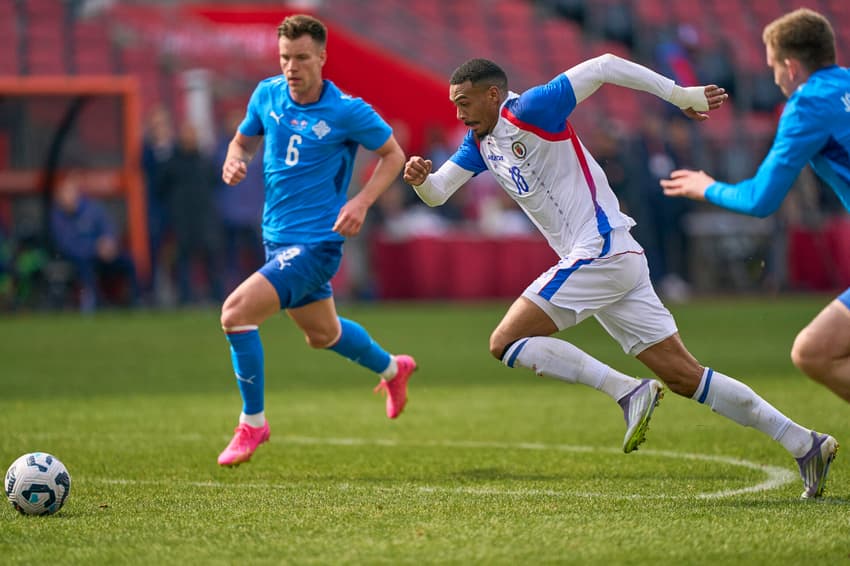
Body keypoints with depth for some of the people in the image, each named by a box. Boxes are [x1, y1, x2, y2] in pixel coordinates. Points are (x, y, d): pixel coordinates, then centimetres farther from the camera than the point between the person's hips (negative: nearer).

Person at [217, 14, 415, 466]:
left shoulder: (348, 111, -16)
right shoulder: (267, 94, -1)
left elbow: (393, 155, -3)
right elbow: (244, 139, 15)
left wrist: (362, 201, -17)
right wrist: (234, 160, -9)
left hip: (314, 242, -7)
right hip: (277, 238, 7)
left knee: (236, 311, -22)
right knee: (322, 334, 26)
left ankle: (252, 422, -6)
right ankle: (392, 369, 55)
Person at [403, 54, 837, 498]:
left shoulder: (530, 109, -9)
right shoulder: (481, 142, 16)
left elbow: (604, 66, -14)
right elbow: (438, 192, 16)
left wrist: (681, 95, -15)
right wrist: (419, 178, -8)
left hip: (601, 249, -9)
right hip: (593, 260, 9)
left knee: (506, 342, -11)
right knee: (684, 374, 4)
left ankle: (628, 392, -16)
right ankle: (805, 444, 3)